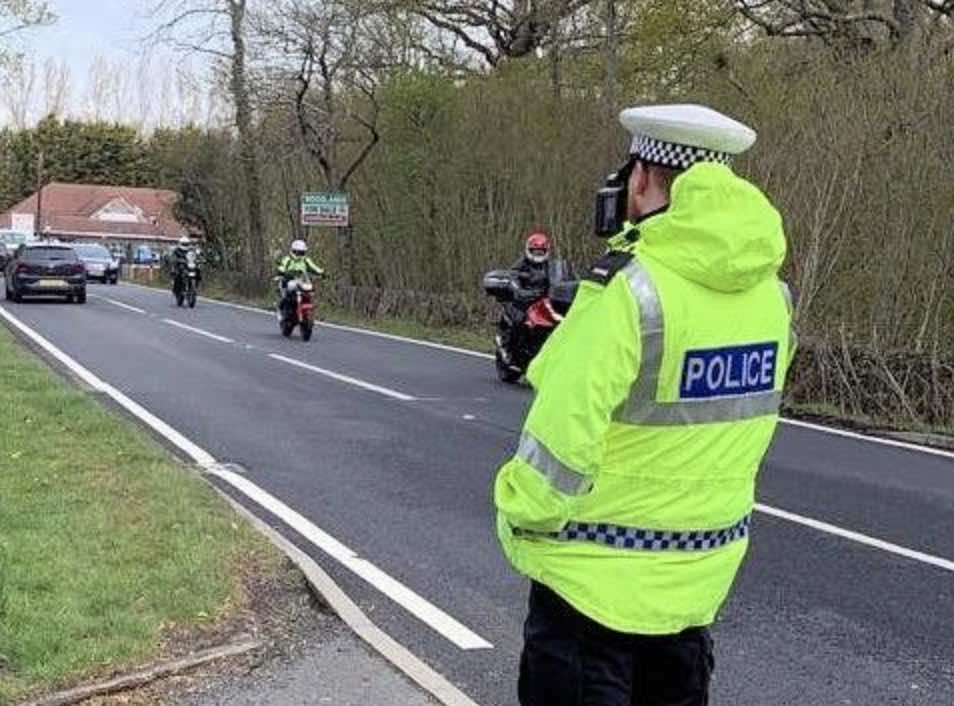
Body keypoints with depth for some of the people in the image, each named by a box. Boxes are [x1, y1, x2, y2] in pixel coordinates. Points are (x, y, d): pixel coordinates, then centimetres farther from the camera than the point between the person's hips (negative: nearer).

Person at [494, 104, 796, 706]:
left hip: (598, 574, -6)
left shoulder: (630, 288, -24)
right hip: (703, 573, 7)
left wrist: (521, 520, -9)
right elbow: (746, 416, 6)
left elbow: (564, 432, -24)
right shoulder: (770, 290, -2)